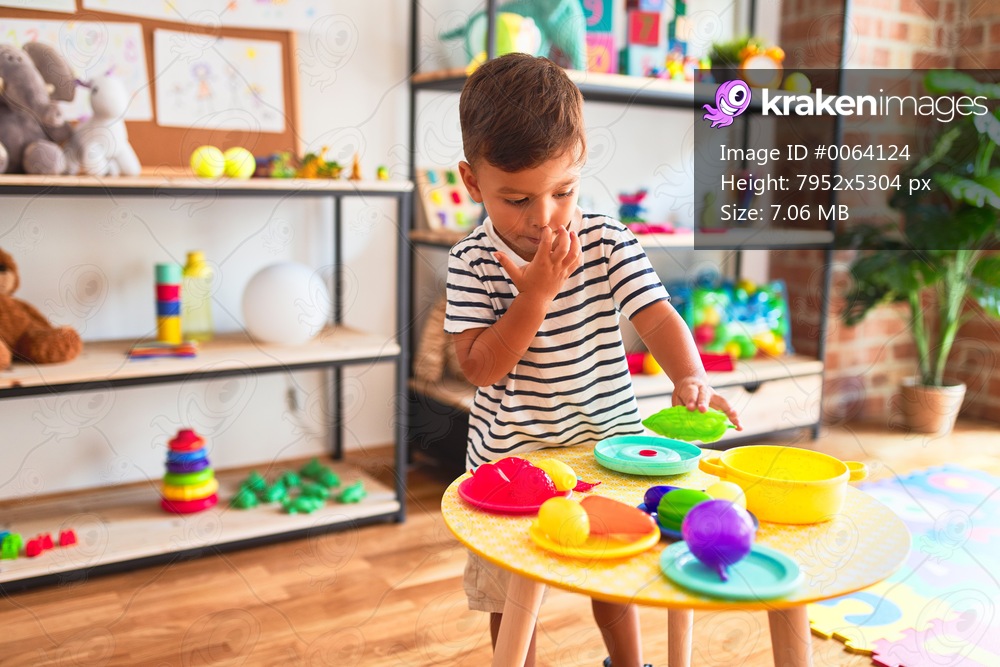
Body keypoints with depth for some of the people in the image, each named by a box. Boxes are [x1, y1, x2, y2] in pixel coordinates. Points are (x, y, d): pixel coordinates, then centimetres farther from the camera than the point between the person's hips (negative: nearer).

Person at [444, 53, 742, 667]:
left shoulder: (608, 243, -12)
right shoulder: (473, 261, -14)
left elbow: (656, 316, -21)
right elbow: (481, 368, -19)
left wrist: (692, 378, -41)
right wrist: (536, 293, -31)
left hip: (607, 444, 1)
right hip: (509, 457, -1)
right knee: (509, 598, 15)